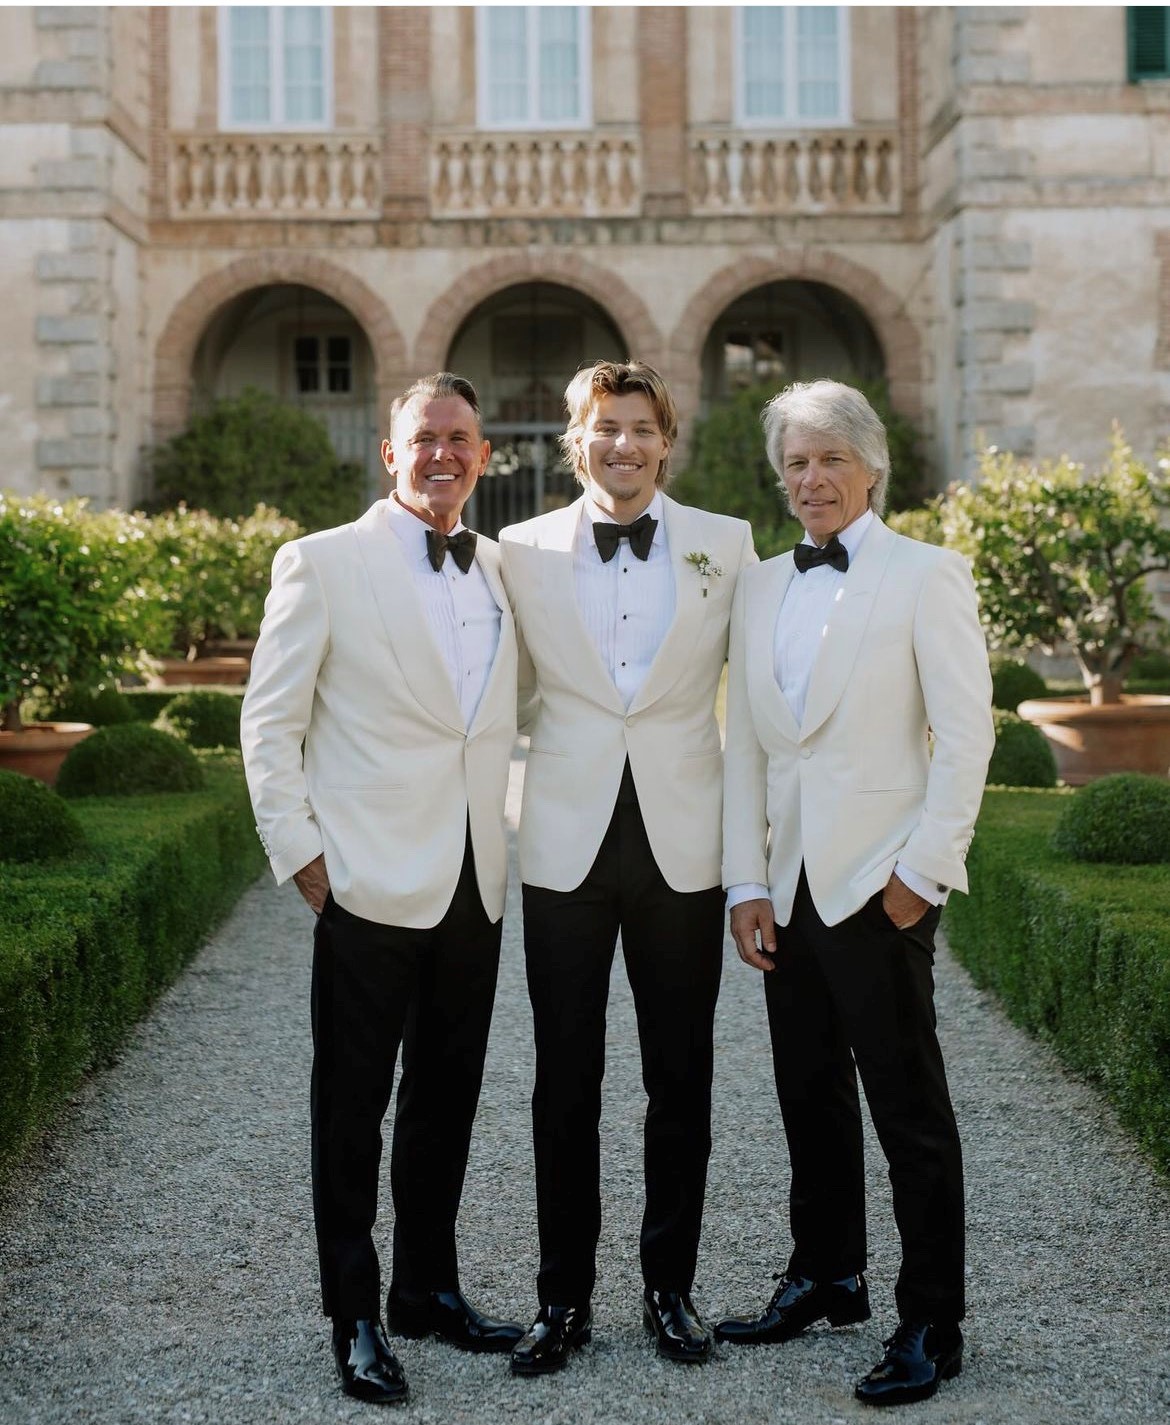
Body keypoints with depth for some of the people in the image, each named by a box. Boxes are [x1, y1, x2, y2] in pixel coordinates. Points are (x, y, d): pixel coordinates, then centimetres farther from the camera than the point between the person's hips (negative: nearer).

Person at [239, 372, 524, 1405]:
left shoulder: (503, 570, 11)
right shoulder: (322, 564, -4)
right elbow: (269, 722, -4)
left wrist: (517, 835, 9)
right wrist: (301, 852, -9)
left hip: (475, 885, 5)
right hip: (371, 885, -5)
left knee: (447, 1099, 14)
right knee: (353, 1108, 4)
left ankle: (429, 1288, 28)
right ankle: (355, 1317, 14)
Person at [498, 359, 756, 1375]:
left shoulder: (725, 546, 4)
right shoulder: (524, 552, 4)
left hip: (683, 843, 0)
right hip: (567, 843, 0)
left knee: (681, 1081, 7)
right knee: (566, 1082, 5)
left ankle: (671, 1289, 21)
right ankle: (565, 1298, 16)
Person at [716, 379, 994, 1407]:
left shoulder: (925, 576, -4)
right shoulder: (762, 588, 12)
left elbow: (965, 735, -8)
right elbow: (745, 745, 11)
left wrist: (923, 869, -12)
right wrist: (746, 884, 5)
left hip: (878, 886, -6)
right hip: (789, 887, 6)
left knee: (909, 1109, -1)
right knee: (811, 1095, 14)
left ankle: (933, 1326, 7)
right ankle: (826, 1279, 29)